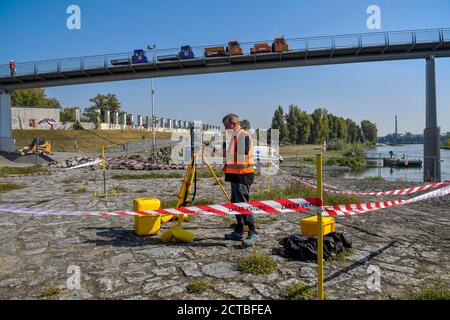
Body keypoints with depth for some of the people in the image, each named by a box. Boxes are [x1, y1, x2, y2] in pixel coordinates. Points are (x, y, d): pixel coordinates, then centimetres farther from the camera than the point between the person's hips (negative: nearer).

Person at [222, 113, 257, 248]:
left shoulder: (243, 135, -13)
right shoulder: (235, 136, 18)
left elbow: (242, 157, -20)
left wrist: (227, 154, -10)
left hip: (243, 176, -10)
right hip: (236, 175, 10)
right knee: (235, 203, 14)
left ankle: (252, 233, 0)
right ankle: (239, 231, 23)